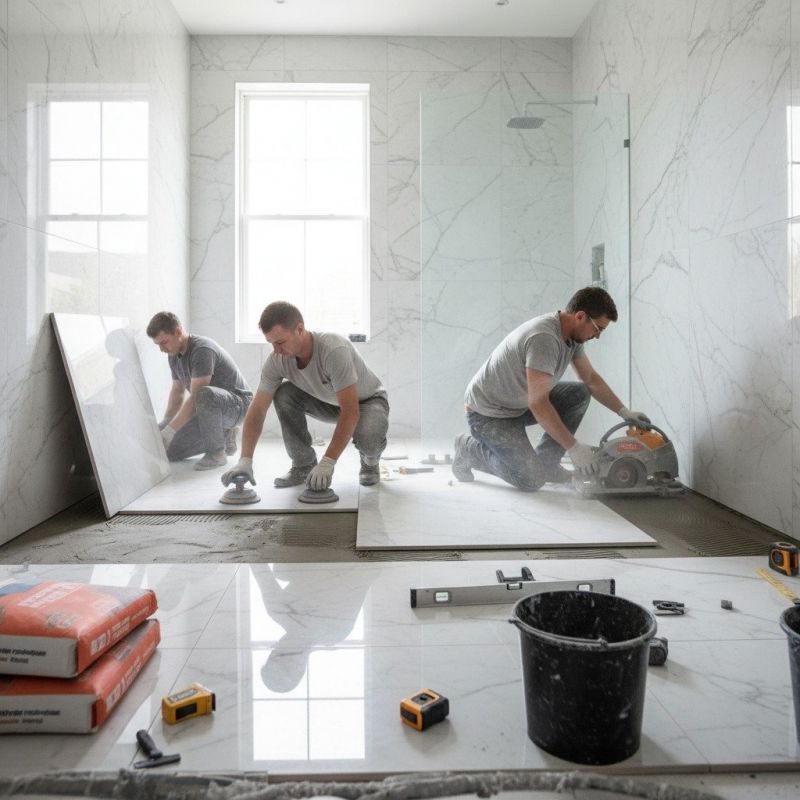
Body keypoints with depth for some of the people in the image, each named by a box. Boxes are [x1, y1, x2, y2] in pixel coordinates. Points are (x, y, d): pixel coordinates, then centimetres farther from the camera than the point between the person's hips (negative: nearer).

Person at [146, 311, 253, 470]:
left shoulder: (202, 350, -25)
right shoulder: (174, 354, 3)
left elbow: (196, 397, -29)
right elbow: (177, 391, 14)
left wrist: (169, 431, -30)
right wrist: (164, 423, -1)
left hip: (237, 404, -9)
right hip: (210, 409, 9)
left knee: (205, 395, -42)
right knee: (169, 451, -2)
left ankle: (217, 452, -21)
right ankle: (224, 437, 14)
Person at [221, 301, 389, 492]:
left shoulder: (334, 350, -39)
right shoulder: (277, 360, -21)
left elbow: (351, 412, -41)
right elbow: (257, 410, -19)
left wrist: (327, 463, -44)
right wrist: (245, 460, -31)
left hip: (367, 399, -5)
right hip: (328, 401, 5)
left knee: (367, 437, -38)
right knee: (284, 394, -20)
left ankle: (370, 462, 2)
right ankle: (304, 464, -3)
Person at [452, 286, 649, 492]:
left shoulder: (573, 334, 0)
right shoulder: (544, 338, -30)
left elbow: (591, 379, 14)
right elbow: (538, 404, -32)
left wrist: (624, 411, 8)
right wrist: (573, 447, -27)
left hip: (520, 405, 9)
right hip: (488, 413, -9)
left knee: (580, 394, -1)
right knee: (533, 480, -16)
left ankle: (545, 463, 6)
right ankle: (469, 449, 5)